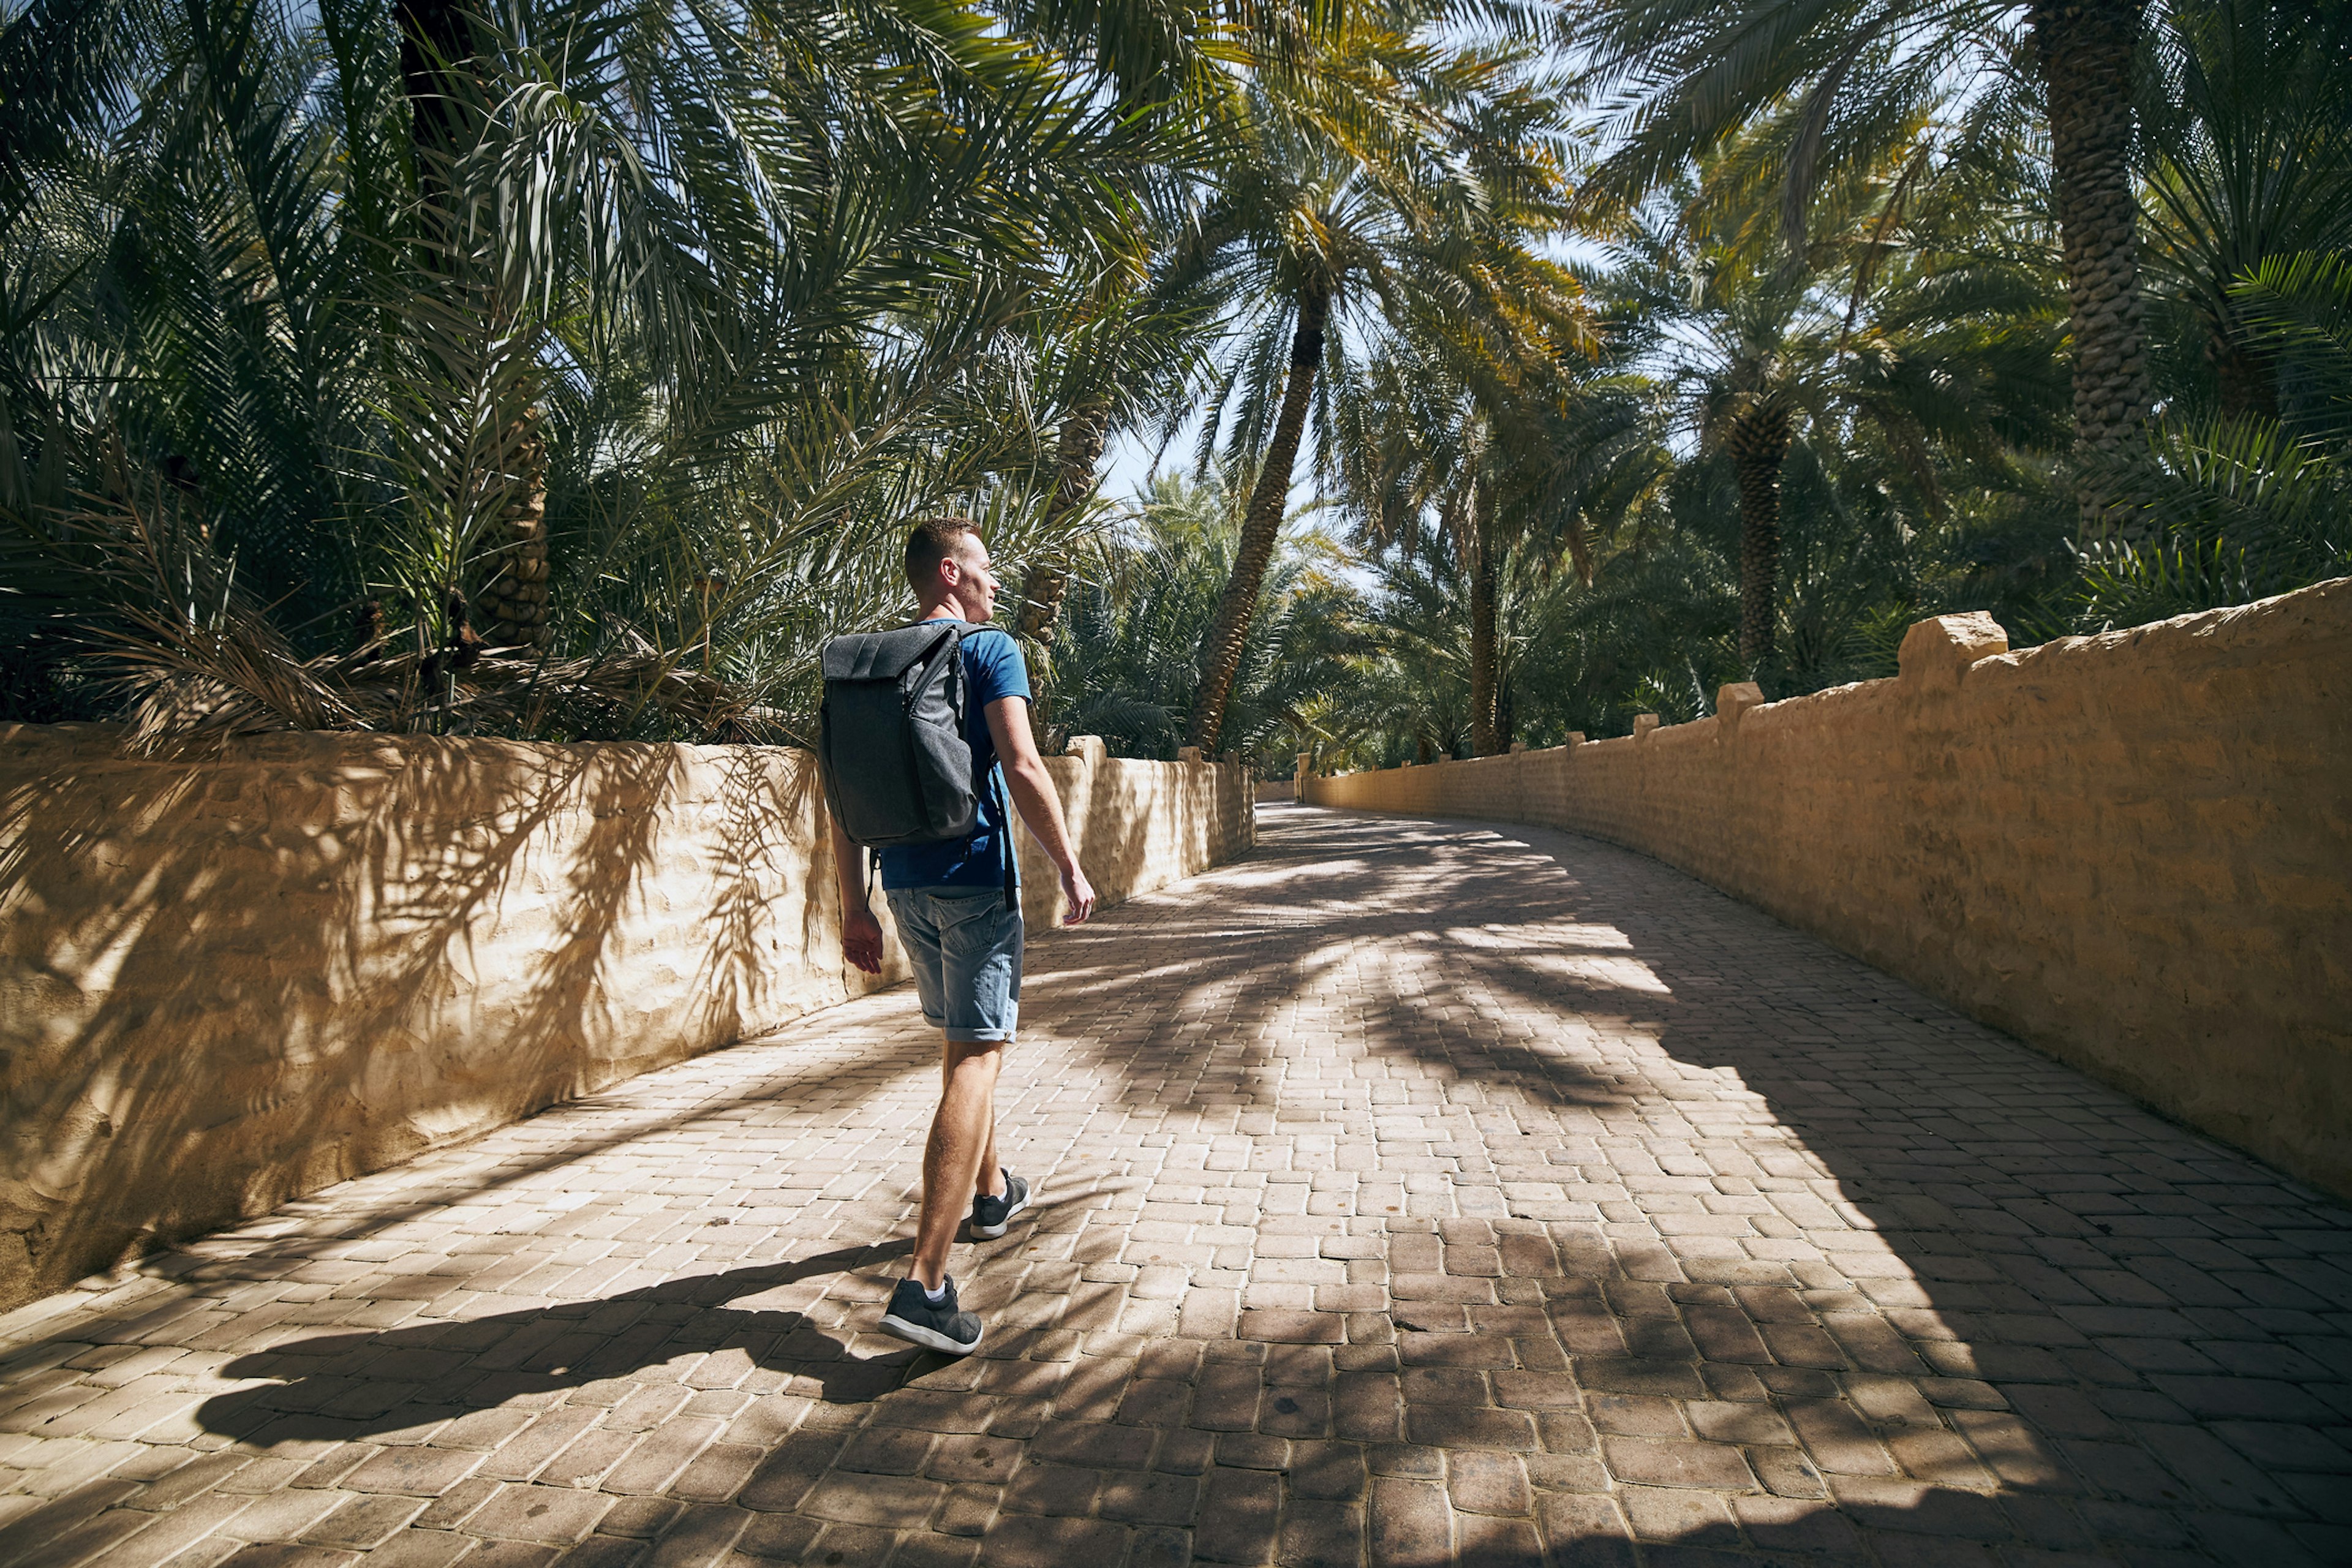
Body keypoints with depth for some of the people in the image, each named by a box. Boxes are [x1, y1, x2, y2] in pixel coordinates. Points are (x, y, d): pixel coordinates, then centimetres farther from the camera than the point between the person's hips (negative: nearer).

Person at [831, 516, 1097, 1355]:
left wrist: (853, 907, 13)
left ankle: (993, 1190, 41)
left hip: (906, 882, 7)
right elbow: (1022, 768, -18)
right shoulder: (991, 650, -6)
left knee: (964, 1041, 23)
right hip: (975, 878, -7)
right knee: (977, 1055, -7)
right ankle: (925, 1281, -13)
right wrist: (1070, 869, -10)